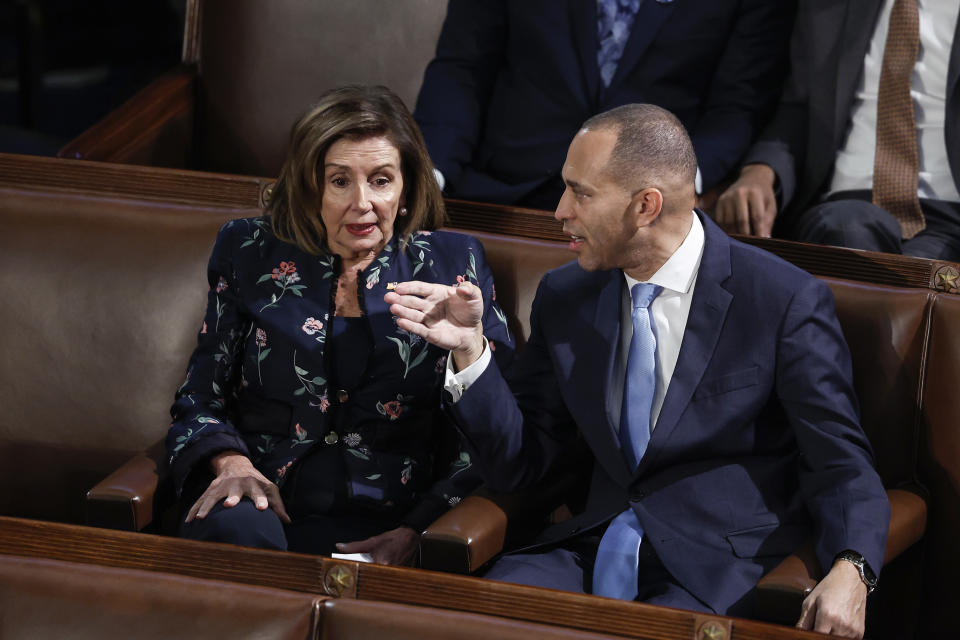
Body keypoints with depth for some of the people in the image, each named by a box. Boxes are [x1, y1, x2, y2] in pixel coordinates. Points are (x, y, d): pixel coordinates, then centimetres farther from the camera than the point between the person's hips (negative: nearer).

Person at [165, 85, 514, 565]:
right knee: (235, 530, -36)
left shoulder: (452, 265, 12)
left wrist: (417, 532, -9)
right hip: (266, 508, 2)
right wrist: (231, 462, -8)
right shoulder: (250, 254, 14)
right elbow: (199, 400, 16)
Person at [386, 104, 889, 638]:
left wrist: (849, 573, -28)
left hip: (716, 574, -4)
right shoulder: (565, 298, 10)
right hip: (595, 549, 4)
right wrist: (470, 350, -4)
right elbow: (517, 466, 11)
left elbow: (841, 464, -8)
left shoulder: (786, 302, -6)